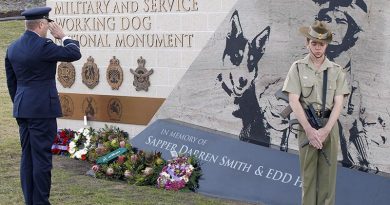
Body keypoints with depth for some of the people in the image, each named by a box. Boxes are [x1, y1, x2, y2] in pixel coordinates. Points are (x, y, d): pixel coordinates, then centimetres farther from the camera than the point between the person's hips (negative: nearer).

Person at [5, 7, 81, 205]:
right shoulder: (43, 46, -16)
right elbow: (74, 54, -12)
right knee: (42, 157, -2)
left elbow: (11, 82, 14)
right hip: (42, 109, -8)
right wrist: (63, 36, 2)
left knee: (27, 156, 12)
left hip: (22, 109, 8)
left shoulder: (12, 48, 8)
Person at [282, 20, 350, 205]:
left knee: (328, 173, 2)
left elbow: (339, 103, 0)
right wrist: (309, 130, -13)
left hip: (330, 125, 1)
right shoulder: (298, 68, 2)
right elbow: (293, 101, -5)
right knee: (308, 172, 2)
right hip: (306, 125, -1)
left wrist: (325, 130, -13)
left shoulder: (336, 70, 6)